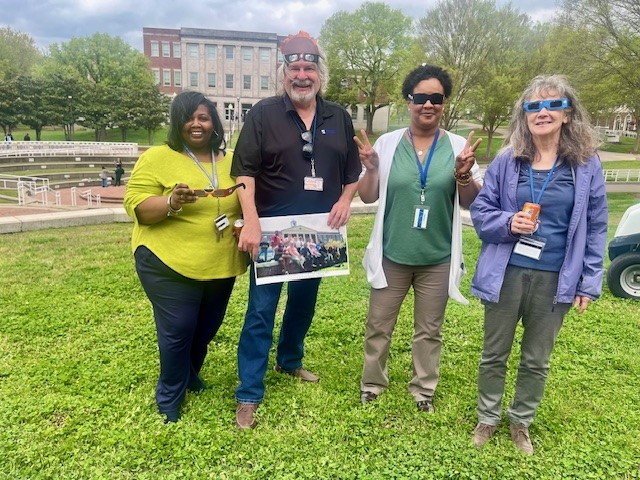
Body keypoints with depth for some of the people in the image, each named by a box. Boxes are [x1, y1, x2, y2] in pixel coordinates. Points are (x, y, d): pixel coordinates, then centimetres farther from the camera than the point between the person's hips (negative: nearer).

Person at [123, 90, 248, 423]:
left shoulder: (230, 161, 8)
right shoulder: (157, 157, -7)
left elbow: (243, 205, 18)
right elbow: (135, 206, -11)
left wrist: (243, 197, -5)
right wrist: (172, 202, -28)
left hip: (221, 266, 6)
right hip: (170, 264, -5)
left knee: (206, 329, 20)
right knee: (177, 333, 3)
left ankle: (189, 376, 47)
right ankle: (170, 402, 27)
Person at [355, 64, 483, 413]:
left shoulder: (459, 146, -3)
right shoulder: (388, 143, -3)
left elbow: (471, 202, -1)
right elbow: (367, 197, 1)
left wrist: (464, 175, -20)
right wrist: (372, 170, -18)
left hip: (438, 259, 0)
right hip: (392, 255, 0)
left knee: (429, 331, 16)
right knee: (378, 326, 13)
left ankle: (423, 389, 35)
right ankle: (371, 384, 34)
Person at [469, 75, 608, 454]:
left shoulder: (587, 164, -3)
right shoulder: (506, 161, -3)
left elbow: (596, 228, 1)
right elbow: (480, 211, 3)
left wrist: (590, 282, -2)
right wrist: (507, 222, -17)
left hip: (555, 279, 0)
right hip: (506, 273, 0)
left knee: (537, 360, 16)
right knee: (494, 354, 14)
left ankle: (521, 422, 38)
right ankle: (488, 418, 36)